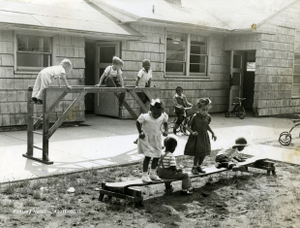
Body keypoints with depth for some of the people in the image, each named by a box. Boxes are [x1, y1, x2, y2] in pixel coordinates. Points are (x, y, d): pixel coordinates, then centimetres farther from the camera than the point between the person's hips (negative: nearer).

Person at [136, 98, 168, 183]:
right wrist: (140, 132, -15)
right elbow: (138, 123, -8)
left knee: (157, 156, 8)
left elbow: (165, 123, 5)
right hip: (146, 138, -5)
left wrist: (165, 131, -11)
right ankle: (145, 175, 4)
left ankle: (153, 174, 28)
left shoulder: (163, 117, -15)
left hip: (157, 138, 5)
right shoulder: (145, 117, -25)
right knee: (148, 156, -11)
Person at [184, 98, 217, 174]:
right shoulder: (195, 117, -17)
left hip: (204, 137, 5)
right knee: (197, 154, -4)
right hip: (196, 137, -5)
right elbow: (188, 126, -10)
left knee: (204, 153, 10)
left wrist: (212, 133, 12)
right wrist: (192, 132, -25)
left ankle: (199, 166, 30)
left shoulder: (208, 117, -1)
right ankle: (194, 167, 17)